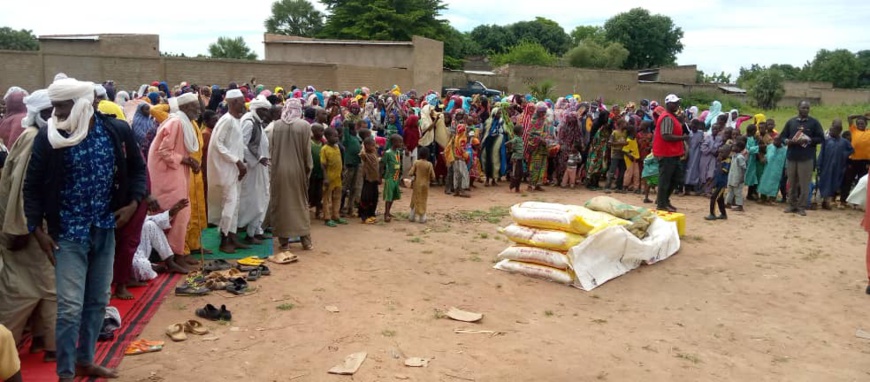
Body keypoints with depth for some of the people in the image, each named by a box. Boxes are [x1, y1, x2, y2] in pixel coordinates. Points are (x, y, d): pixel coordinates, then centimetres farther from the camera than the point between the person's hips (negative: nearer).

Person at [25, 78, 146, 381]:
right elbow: (33, 185, -2)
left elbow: (137, 168, 9)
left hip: (105, 229, 3)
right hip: (69, 232, -3)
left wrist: (134, 202, -5)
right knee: (70, 305, -5)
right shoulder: (49, 137, -10)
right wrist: (37, 228, -8)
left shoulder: (117, 130, -5)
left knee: (98, 300, 14)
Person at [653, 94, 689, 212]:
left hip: (673, 153, 10)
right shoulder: (667, 118, -17)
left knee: (676, 177, 16)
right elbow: (666, 136, -24)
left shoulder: (672, 117, 16)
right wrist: (683, 138, -18)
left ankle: (664, 199, 26)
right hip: (667, 154, -10)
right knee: (665, 179, -2)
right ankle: (661, 204, 6)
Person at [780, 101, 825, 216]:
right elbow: (783, 136, 12)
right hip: (791, 157, 3)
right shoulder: (791, 122, 11)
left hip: (807, 158, -2)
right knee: (792, 183, 8)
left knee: (804, 184, -3)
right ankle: (792, 205, 17)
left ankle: (802, 207, 4)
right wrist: (789, 141, -10)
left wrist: (808, 140, -14)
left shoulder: (814, 122, 3)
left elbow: (821, 138, 1)